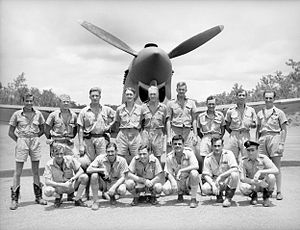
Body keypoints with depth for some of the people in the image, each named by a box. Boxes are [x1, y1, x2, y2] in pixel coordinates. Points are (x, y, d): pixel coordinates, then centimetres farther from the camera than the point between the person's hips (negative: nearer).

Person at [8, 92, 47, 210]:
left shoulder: (38, 114, 4)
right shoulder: (17, 114, -2)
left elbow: (42, 129, 15)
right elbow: (11, 132, 3)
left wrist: (34, 137, 5)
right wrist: (19, 140, -3)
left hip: (35, 141, 2)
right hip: (22, 141, -2)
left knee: (36, 170, 10)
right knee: (18, 171, -2)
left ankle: (38, 196, 20)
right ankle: (14, 199, 5)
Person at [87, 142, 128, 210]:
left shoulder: (122, 160, -12)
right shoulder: (100, 158, -13)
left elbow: (122, 177, -13)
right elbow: (88, 170, -20)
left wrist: (113, 187, -29)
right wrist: (102, 170, -30)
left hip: (116, 183, 0)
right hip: (103, 183, 0)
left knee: (122, 191, -32)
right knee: (94, 175, -30)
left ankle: (112, 195, 8)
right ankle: (95, 201, -17)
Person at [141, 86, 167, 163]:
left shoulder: (163, 107, 5)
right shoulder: (144, 107, 7)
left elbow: (165, 122, 7)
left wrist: (164, 135, 3)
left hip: (158, 134, 0)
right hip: (146, 133, 1)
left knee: (158, 157, 3)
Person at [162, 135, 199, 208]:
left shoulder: (188, 152, -14)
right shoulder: (169, 157, -7)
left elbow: (196, 166, -27)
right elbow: (168, 173, -4)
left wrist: (181, 170, -34)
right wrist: (173, 181, -26)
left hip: (189, 179, -2)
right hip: (177, 181, 3)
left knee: (194, 173, -36)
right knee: (165, 189, -25)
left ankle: (193, 199, -18)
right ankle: (180, 192, 13)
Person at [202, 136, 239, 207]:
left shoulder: (228, 154, -13)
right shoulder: (208, 158, -5)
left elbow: (235, 169, -25)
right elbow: (206, 174, -6)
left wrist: (220, 176, -31)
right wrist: (213, 185, -25)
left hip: (227, 180, -2)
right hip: (215, 181, 2)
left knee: (234, 175, -35)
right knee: (205, 189, -27)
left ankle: (228, 198, -15)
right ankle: (219, 194, 8)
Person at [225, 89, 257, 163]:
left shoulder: (251, 110, 8)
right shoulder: (231, 111, 5)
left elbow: (255, 125, 11)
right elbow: (227, 125, 12)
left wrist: (250, 124, -9)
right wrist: (232, 133, 2)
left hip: (246, 135, 0)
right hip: (233, 135, 0)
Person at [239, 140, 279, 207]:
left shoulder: (263, 158, -15)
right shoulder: (244, 161, -13)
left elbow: (276, 170, -27)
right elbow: (242, 178, -20)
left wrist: (260, 172, -39)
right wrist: (258, 182, -33)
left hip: (264, 185, 0)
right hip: (252, 185, 0)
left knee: (271, 177, -31)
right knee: (242, 187, -32)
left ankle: (266, 197, -3)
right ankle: (253, 196, 5)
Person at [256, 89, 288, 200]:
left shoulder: (279, 112, 4)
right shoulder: (260, 113, 15)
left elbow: (284, 130, 2)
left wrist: (282, 143, -6)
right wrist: (257, 142, 9)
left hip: (274, 137, -3)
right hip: (263, 139, 4)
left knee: (276, 166, -3)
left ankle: (279, 191, 2)